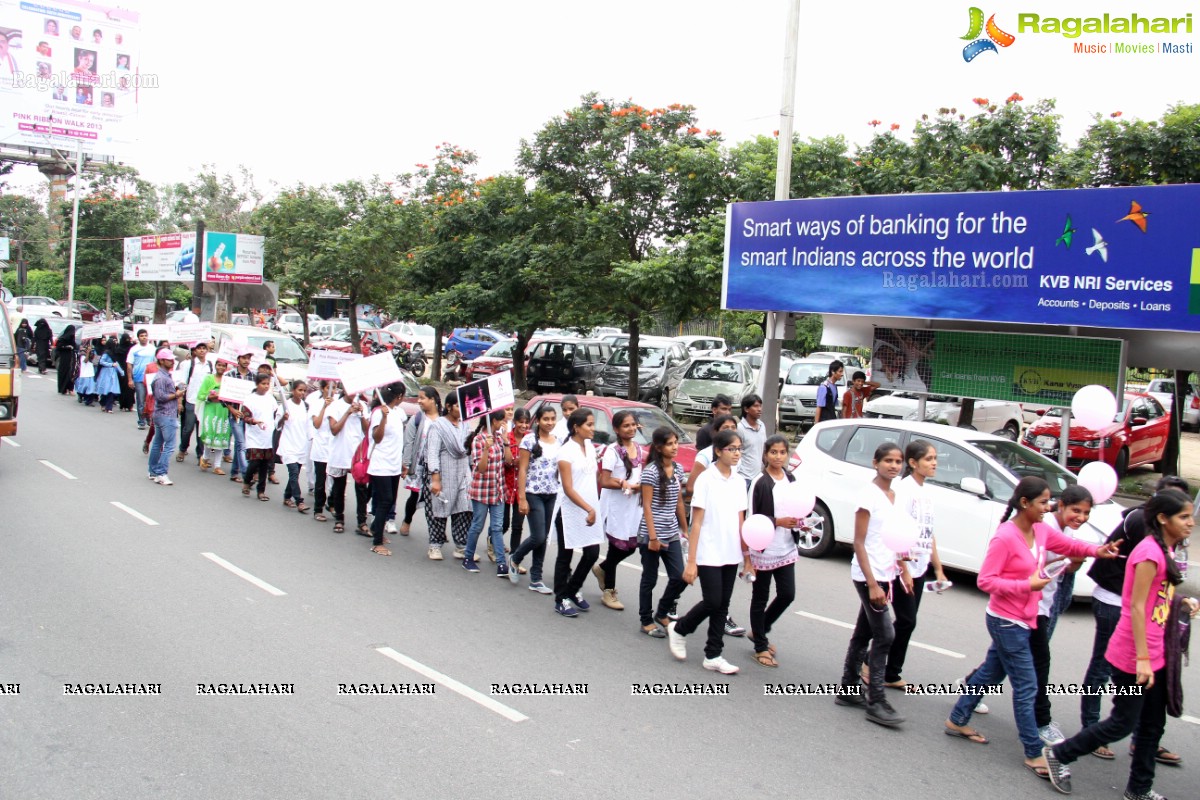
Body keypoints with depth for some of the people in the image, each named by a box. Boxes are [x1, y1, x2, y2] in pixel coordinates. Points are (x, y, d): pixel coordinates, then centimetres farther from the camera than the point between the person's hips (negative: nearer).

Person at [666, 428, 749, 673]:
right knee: (712, 602, -7)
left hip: (731, 554, 6)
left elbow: (740, 521, 12)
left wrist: (746, 555, 9)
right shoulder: (706, 479, -10)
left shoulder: (739, 481, 7)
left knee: (722, 606, 8)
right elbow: (697, 522, -11)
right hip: (709, 554, -6)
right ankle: (679, 629, 18)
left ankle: (713, 655, 16)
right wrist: (691, 561, -13)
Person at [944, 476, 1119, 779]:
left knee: (990, 673, 19)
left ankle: (957, 721, 34)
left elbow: (1068, 545, 15)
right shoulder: (1005, 537, -22)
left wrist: (1096, 550, -5)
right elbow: (985, 580, -21)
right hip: (1006, 622, -8)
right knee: (1026, 688, -1)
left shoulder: (1041, 530, 2)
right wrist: (1027, 585, -25)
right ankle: (1033, 754, 10)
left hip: (1022, 621, 8)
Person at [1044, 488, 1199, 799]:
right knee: (1123, 724, 2)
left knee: (1153, 726, 16)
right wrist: (1142, 659, -23)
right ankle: (1058, 754, 16)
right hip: (1133, 656, -9)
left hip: (1156, 655, 9)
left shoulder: (1166, 551, 10)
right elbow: (1136, 607, -22)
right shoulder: (1150, 551, -20)